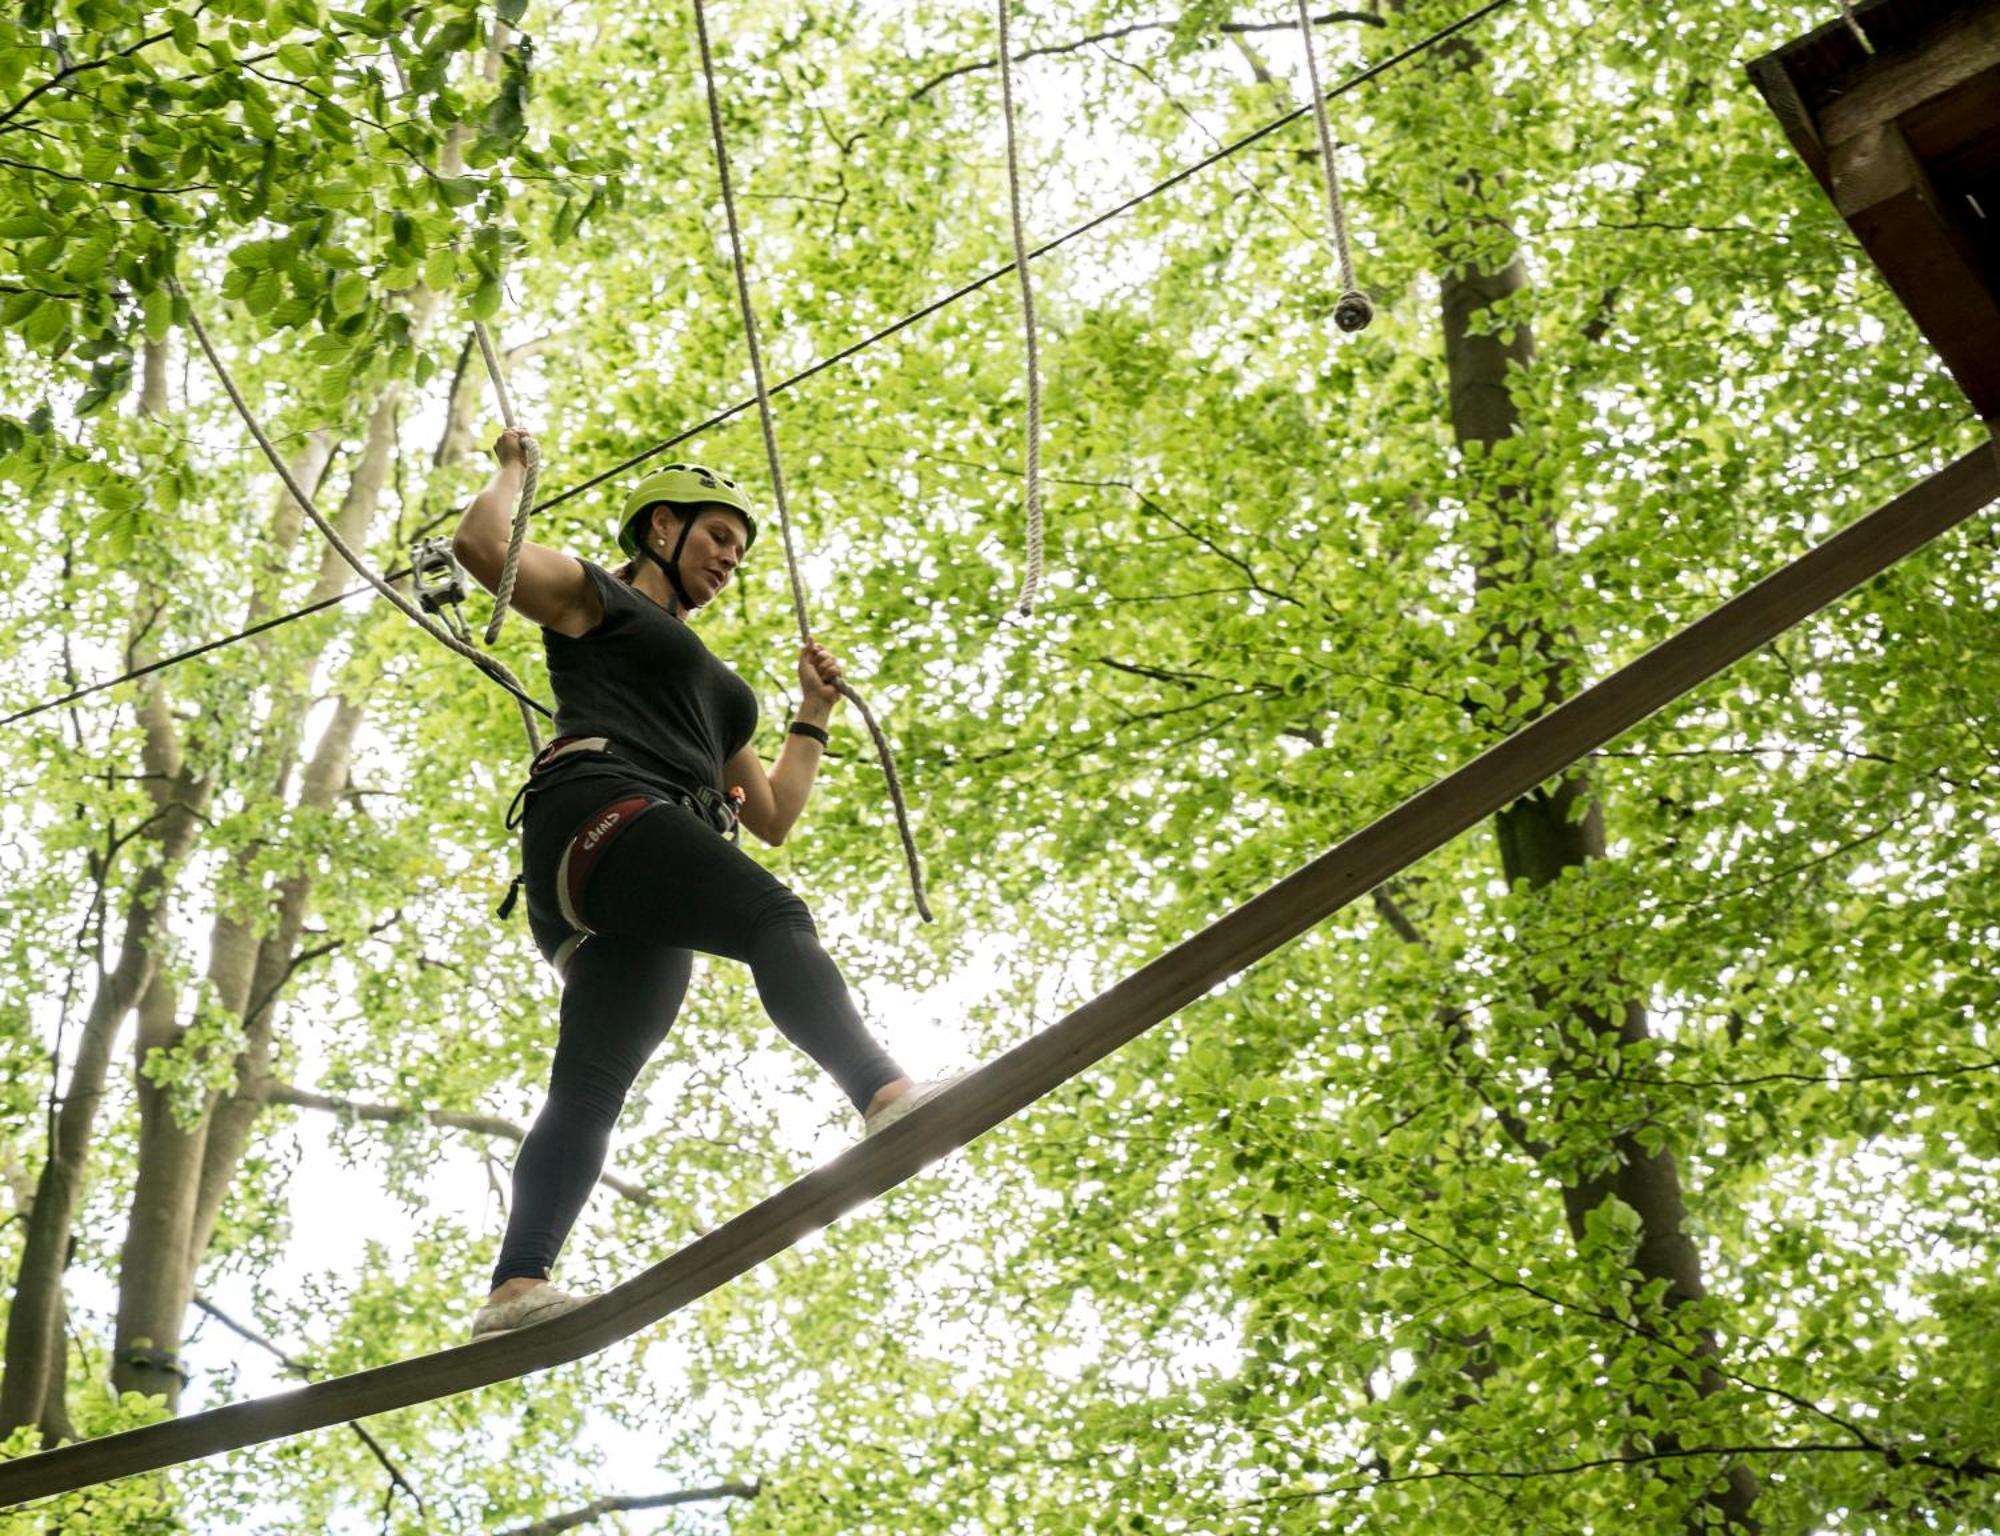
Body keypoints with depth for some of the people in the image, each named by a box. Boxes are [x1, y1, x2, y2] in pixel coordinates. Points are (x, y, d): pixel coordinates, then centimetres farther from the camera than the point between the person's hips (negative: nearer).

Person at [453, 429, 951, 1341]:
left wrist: (814, 716, 31)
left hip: (641, 911, 8)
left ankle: (516, 1290, -24)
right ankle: (886, 1095, -55)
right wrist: (512, 471, 19)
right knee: (773, 917, -32)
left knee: (588, 1088, -11)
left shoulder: (711, 690, 40)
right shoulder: (590, 597, 20)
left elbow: (773, 816, 36)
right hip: (594, 811, -8)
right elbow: (481, 544, 2)